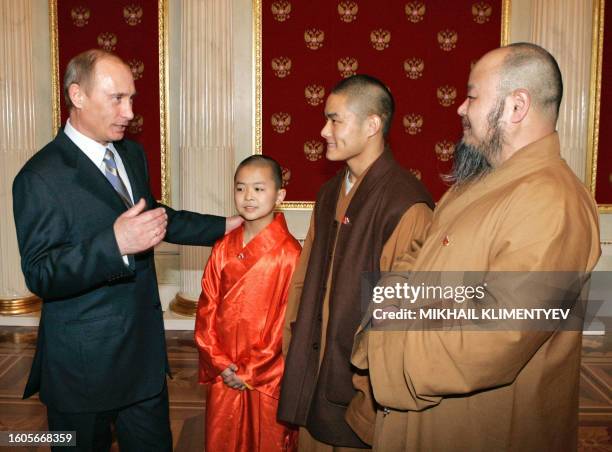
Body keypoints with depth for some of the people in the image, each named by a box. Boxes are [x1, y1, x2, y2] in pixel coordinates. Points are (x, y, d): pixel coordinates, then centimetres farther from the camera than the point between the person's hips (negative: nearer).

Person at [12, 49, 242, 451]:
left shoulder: (132, 154, 7)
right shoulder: (41, 177, -18)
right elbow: (39, 275, -22)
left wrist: (224, 226, 17)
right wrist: (115, 244, -36)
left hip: (144, 351, 7)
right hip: (83, 366, -6)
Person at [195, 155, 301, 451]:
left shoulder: (289, 253, -14)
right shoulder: (223, 249, 1)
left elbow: (288, 322, -13)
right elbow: (207, 308, 3)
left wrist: (250, 372, -10)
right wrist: (219, 363, -6)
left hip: (268, 378, -4)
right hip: (222, 375, 4)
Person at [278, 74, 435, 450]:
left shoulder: (406, 204, -21)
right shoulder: (330, 193, 7)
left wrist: (373, 395, -16)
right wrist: (294, 347, 11)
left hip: (363, 384, -7)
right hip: (315, 374, 7)